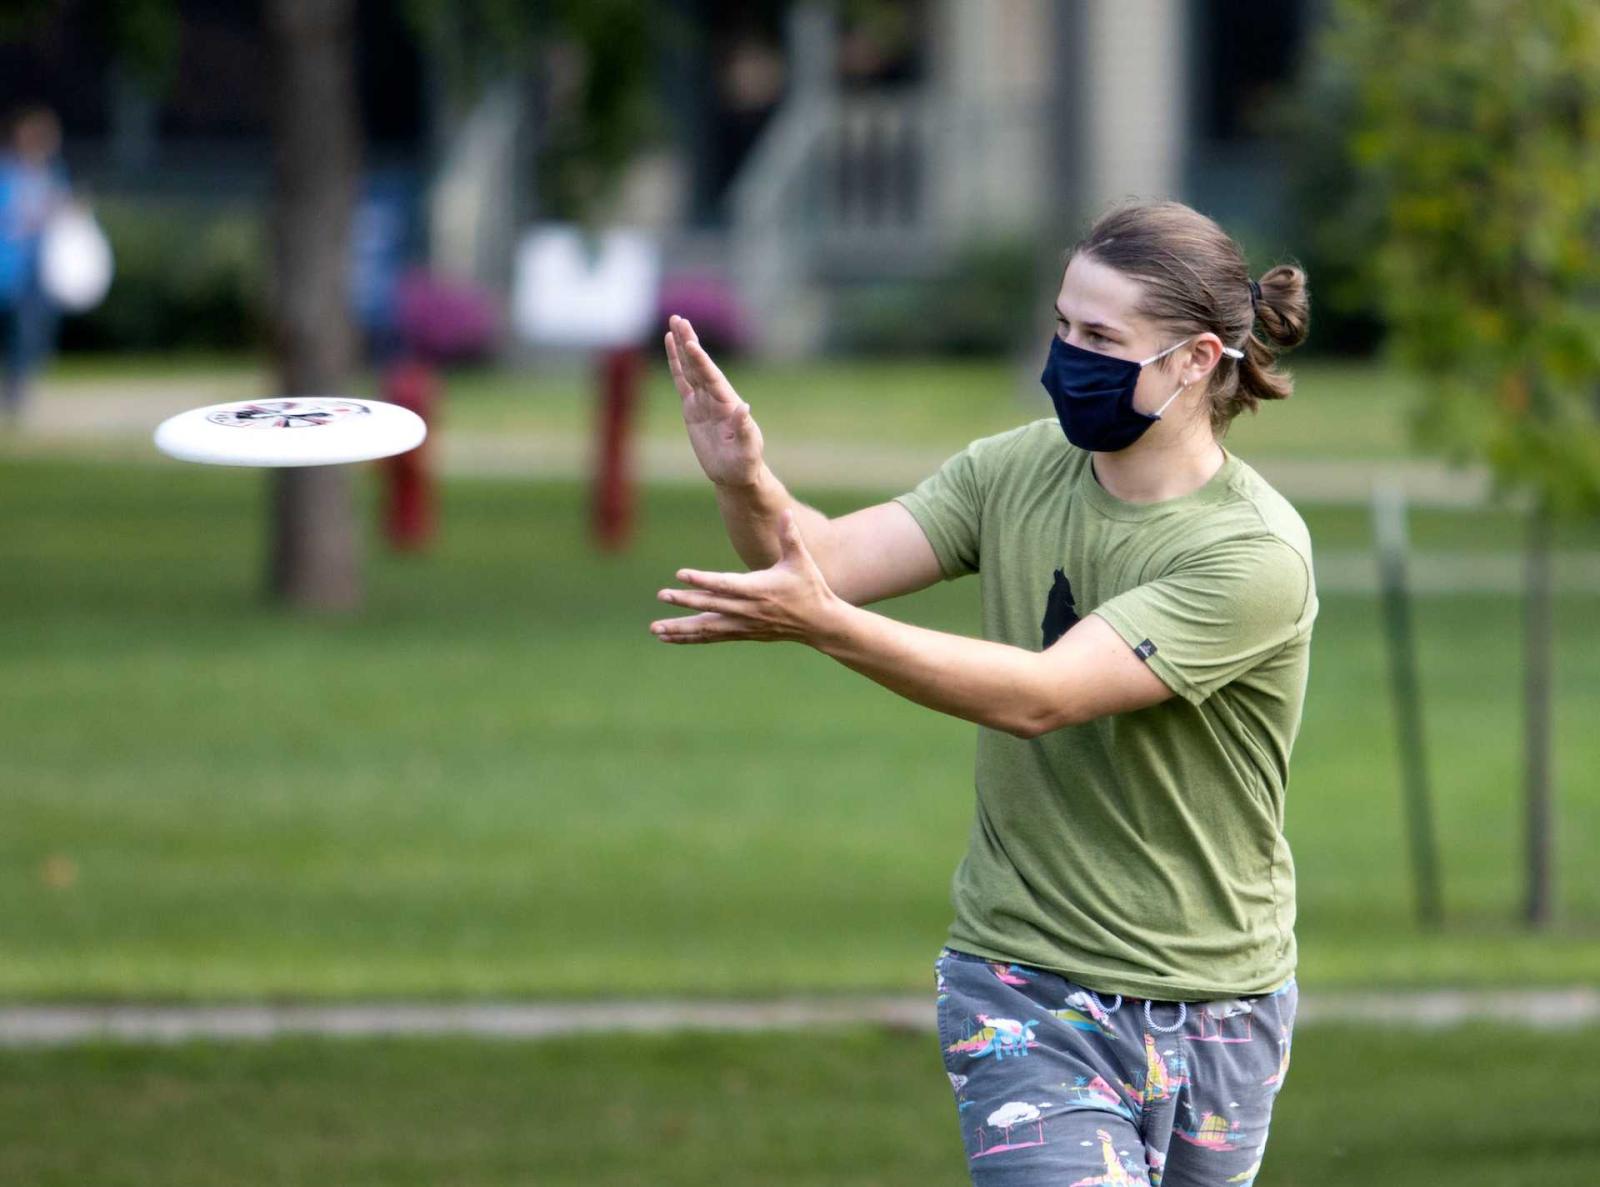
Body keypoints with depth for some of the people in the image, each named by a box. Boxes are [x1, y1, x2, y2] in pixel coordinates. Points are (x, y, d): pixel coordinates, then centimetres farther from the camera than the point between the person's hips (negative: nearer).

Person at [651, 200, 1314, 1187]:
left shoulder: (1256, 553, -19)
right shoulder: (1021, 470, 0)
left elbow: (1040, 696, -28)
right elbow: (831, 557, -8)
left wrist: (820, 624, -39)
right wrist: (747, 486, -31)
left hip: (1215, 1014, -2)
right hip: (1026, 988, 2)